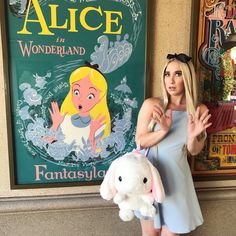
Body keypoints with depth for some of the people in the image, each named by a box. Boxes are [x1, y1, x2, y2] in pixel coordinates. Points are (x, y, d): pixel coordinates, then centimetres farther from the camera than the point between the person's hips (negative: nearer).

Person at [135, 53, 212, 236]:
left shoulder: (199, 110, -4)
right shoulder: (152, 104, -11)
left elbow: (194, 151, 1)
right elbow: (140, 142, -10)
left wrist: (192, 136, -21)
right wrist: (164, 130, -26)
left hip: (176, 177, 2)